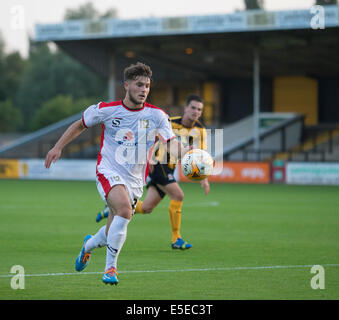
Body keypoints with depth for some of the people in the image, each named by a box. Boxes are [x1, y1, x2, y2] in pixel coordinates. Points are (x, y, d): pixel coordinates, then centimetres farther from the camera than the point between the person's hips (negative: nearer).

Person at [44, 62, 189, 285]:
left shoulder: (156, 115, -2)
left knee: (114, 233, 7)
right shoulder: (106, 110, -3)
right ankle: (111, 267, -20)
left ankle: (89, 244, 44)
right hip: (109, 172, -3)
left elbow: (172, 145, -7)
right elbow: (80, 125, 13)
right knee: (124, 209, -32)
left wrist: (185, 152, -29)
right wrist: (58, 147, 9)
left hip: (135, 180, 3)